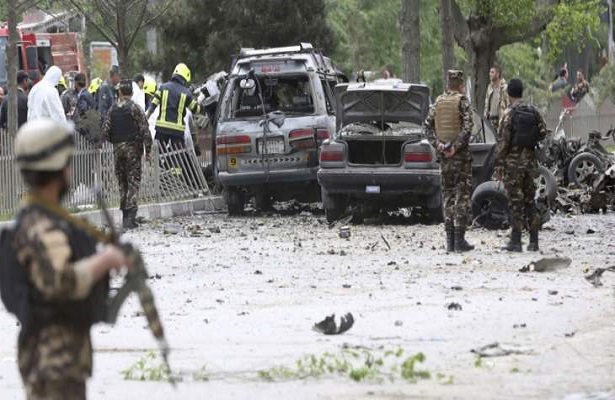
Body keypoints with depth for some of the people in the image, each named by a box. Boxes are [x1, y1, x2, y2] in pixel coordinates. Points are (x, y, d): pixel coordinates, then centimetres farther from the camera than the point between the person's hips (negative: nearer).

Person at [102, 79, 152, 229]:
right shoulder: (135, 108, -7)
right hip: (133, 148, -4)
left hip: (117, 148, 4)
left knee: (122, 181, 12)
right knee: (133, 181, -3)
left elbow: (105, 131, 3)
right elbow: (145, 130, -11)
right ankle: (130, 215, -14)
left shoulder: (113, 110, 4)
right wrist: (148, 150, -5)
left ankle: (125, 216, 13)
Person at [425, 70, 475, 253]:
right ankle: (459, 239, -7)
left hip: (444, 155, 5)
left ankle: (450, 240, 8)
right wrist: (457, 146, -14)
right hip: (461, 155, -5)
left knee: (448, 195, 10)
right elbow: (467, 127, -19)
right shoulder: (462, 101, -8)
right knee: (462, 195, -2)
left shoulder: (439, 102, 8)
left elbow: (428, 125, 3)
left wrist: (437, 144, -4)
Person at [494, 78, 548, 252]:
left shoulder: (509, 113, -11)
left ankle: (515, 241, -6)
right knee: (529, 200, 11)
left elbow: (503, 139, -14)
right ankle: (533, 241, 9)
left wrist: (498, 160, -8)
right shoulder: (533, 112, 5)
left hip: (513, 161, -5)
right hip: (530, 160, 5)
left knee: (515, 201, -4)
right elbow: (543, 131, 6)